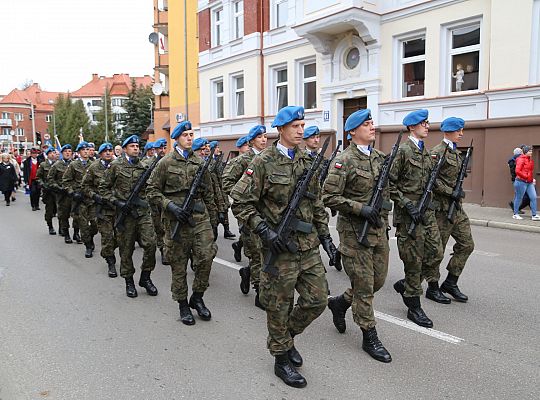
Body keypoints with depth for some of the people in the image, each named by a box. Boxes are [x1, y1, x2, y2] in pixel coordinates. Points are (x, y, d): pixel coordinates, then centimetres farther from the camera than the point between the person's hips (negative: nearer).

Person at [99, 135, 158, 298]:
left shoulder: (142, 166, 11)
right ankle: (129, 281, 21)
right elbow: (103, 188, 2)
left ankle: (145, 277, 10)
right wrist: (116, 201, -10)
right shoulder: (116, 165, 0)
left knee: (150, 243, -8)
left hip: (142, 211, 3)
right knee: (126, 249, 6)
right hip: (124, 212, -3)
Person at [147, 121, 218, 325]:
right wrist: (171, 206, -14)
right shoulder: (166, 162, 0)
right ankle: (183, 304, 20)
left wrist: (213, 222, 13)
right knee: (179, 263, 5)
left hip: (200, 216, 3)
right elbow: (152, 191, 0)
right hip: (176, 218, -3)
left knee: (207, 255, -7)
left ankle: (197, 297, 14)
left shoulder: (200, 161, 11)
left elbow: (208, 194, 14)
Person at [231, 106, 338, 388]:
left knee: (317, 300, 9)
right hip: (280, 248, -6)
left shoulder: (307, 162, 10)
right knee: (280, 306, 6)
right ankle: (282, 359, 25)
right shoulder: (263, 163, -9)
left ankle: (287, 336, 34)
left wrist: (325, 235, 12)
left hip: (309, 246, 6)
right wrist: (264, 231, -18)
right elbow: (240, 203, -10)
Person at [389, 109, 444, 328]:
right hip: (408, 213, -8)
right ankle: (413, 306, 11)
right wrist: (408, 204, -19)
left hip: (427, 210, 8)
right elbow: (389, 185, -14)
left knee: (435, 253, 10)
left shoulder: (425, 151, 15)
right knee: (414, 259, -1)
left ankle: (405, 285, 29)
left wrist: (430, 203, 15)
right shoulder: (402, 150, -11)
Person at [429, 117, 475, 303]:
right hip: (442, 208, -9)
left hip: (457, 207, 9)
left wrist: (458, 192, 14)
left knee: (466, 244, 8)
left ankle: (450, 283, 18)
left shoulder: (456, 152, 15)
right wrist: (451, 192, -20)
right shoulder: (437, 152, -12)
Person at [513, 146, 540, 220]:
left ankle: (534, 215, 5)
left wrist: (532, 179, 14)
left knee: (533, 197, 1)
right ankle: (515, 214, 13)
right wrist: (526, 177, -14)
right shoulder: (521, 159, -10)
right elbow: (517, 171, -18)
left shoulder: (531, 160, 14)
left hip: (530, 183, 8)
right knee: (519, 198, 1)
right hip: (521, 182, -8)